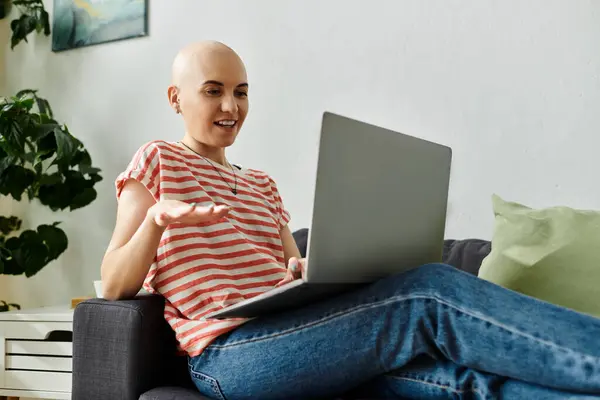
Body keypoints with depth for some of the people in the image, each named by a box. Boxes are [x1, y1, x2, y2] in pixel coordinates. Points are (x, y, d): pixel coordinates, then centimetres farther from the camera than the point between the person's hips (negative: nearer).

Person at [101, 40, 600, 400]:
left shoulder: (262, 185, 28)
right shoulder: (157, 161, 11)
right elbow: (114, 286, 3)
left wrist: (304, 273, -4)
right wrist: (158, 216, -16)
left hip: (296, 336, 5)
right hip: (226, 354, -5)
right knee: (429, 293, -27)